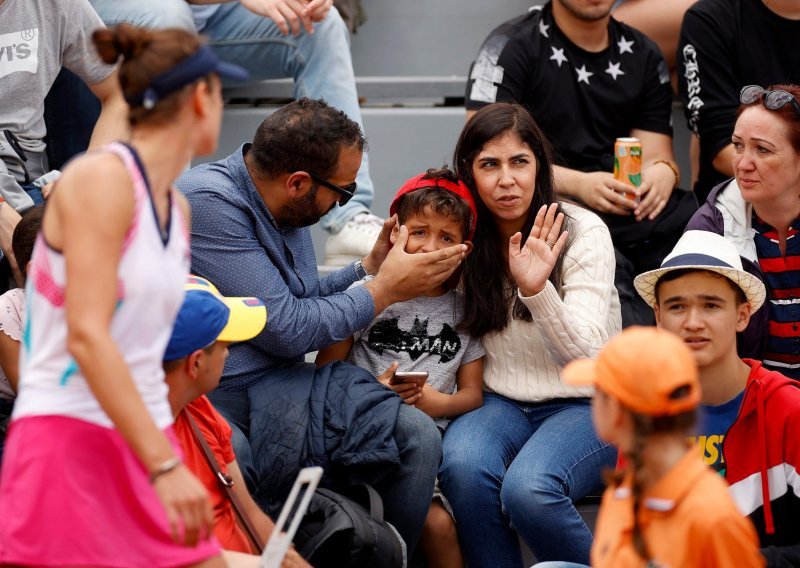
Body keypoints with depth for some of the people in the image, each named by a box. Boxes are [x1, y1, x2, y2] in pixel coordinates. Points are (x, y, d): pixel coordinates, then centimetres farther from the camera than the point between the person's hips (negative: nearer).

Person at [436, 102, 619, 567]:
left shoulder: (584, 232, -9)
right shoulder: (466, 239, 2)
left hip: (585, 406, -3)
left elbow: (585, 352, -17)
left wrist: (535, 288, -34)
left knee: (527, 489, -35)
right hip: (501, 405, 3)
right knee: (463, 466, -33)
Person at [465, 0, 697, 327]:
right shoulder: (511, 46, 2)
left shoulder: (643, 55, 17)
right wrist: (577, 184, -20)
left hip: (629, 209, 5)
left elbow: (656, 158, 14)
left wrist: (663, 172, -13)